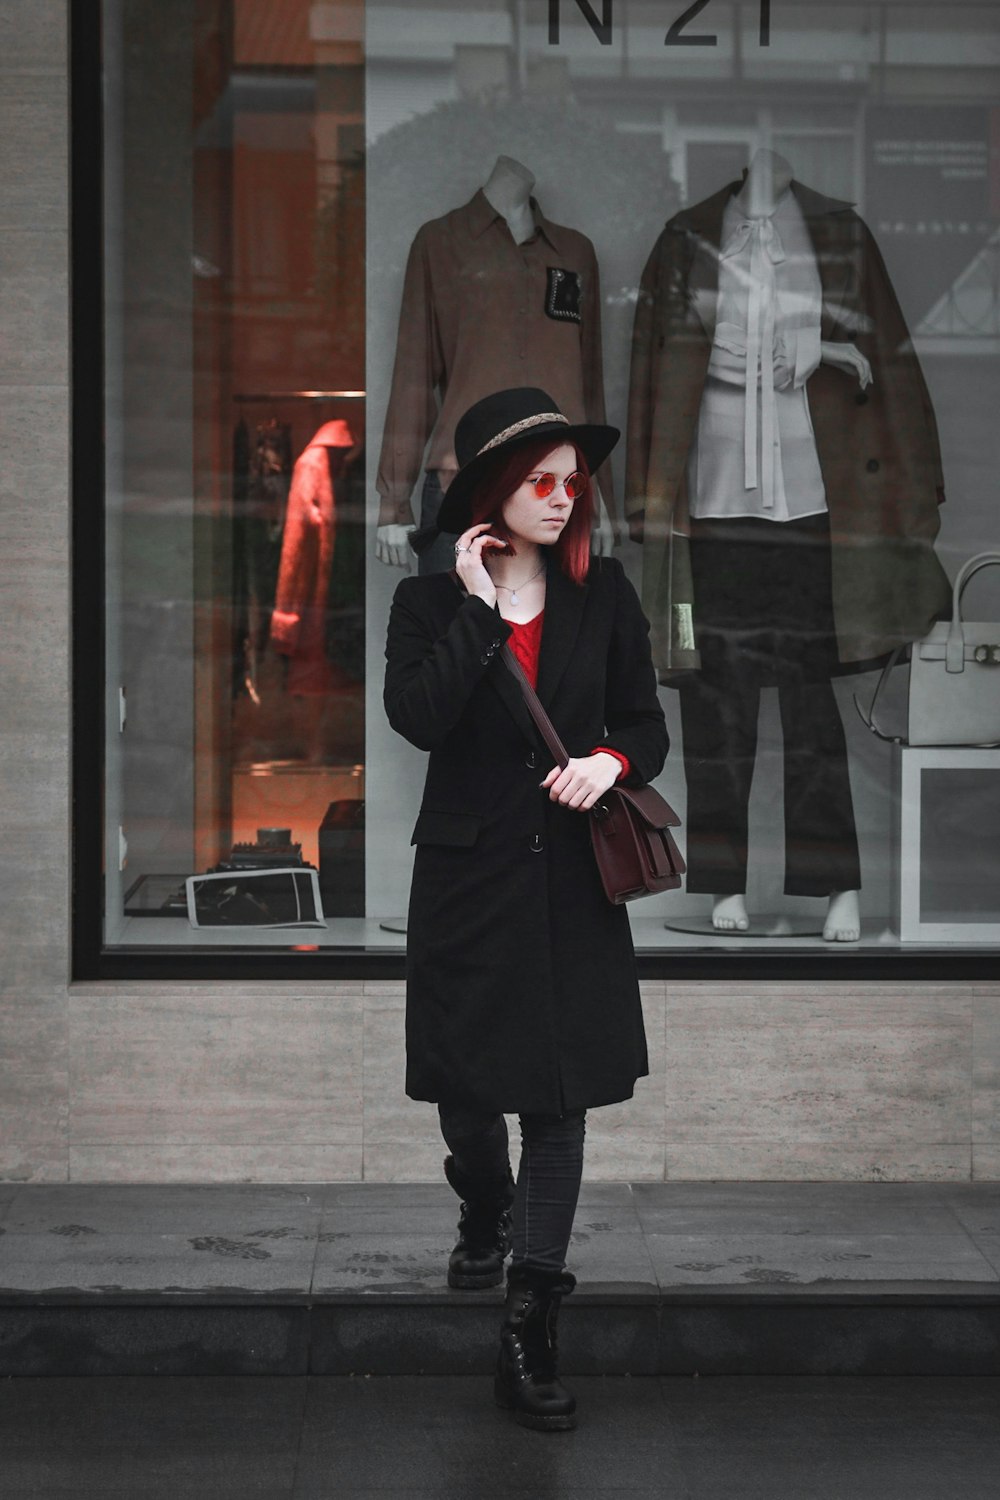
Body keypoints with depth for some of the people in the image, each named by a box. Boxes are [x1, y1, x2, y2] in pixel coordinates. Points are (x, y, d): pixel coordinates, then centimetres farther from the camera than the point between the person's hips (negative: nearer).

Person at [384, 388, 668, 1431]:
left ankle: (530, 1334, 0)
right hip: (468, 876, 0)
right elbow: (420, 718, -19)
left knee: (559, 1097, -3)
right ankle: (485, 1210, 47)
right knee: (463, 1080, 13)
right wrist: (479, 606, -18)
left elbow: (646, 724, 7)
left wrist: (610, 761, -14)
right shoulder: (430, 601, -2)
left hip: (569, 883, 0)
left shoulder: (602, 592, 3)